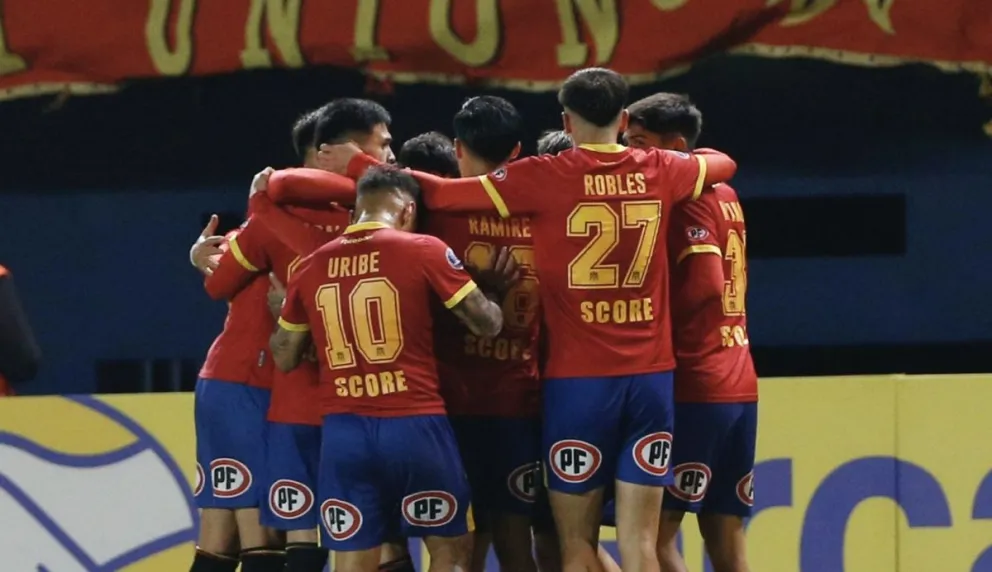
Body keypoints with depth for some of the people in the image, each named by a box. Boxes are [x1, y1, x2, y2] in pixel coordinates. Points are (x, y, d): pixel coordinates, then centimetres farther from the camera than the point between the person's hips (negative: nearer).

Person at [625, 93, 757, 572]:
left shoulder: (685, 196, -10)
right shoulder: (724, 195, 16)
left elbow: (705, 284, -20)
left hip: (693, 388, -9)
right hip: (738, 386, 9)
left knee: (657, 529, -6)